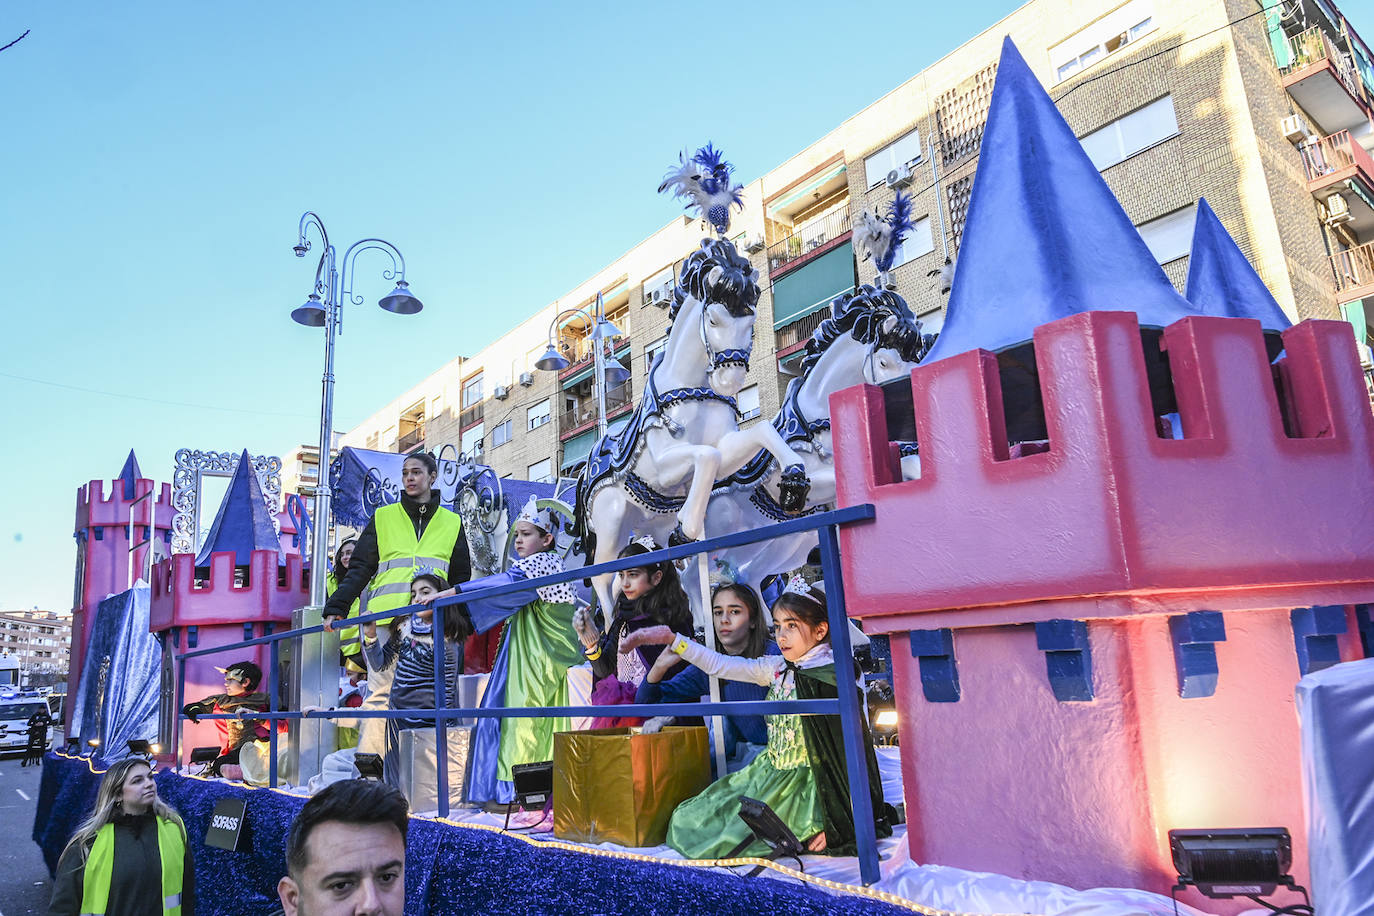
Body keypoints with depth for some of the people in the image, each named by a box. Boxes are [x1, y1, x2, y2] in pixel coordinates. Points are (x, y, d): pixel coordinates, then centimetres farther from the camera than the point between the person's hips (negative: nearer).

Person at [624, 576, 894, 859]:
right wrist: (671, 638, 1)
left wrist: (838, 823, -18)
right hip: (769, 773, 7)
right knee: (689, 820, 7)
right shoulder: (777, 668, 3)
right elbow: (718, 665, 7)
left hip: (804, 783, -7)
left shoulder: (836, 678, -17)